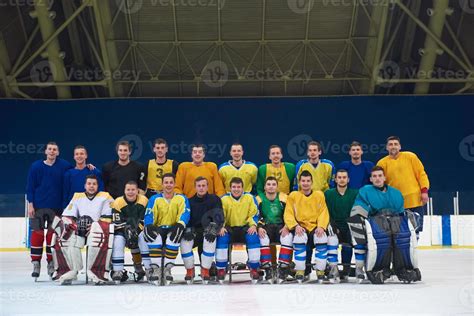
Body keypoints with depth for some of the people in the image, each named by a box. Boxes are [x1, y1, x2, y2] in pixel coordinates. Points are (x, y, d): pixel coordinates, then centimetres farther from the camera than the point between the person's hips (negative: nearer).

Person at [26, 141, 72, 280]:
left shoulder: (64, 165, 0)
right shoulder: (36, 166, -1)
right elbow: (30, 186, 0)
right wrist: (30, 204, -5)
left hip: (56, 208, 1)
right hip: (38, 206, -1)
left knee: (53, 235, 7)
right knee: (37, 234, -1)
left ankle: (51, 264, 17)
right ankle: (36, 264, 9)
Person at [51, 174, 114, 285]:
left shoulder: (105, 197, 8)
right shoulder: (77, 197, 20)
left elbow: (107, 218, -3)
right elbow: (67, 216, 13)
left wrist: (93, 225, -17)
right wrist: (72, 224, -9)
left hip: (97, 231, -4)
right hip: (79, 231, 4)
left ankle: (97, 271, -31)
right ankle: (71, 271, -20)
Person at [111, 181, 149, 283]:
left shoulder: (144, 200, -8)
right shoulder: (118, 202, -12)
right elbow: (117, 222, -15)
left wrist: (137, 229, -25)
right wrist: (127, 229, -32)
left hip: (140, 230, 1)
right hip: (122, 230, -1)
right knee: (117, 241, -27)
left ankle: (149, 269, -13)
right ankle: (117, 271, -19)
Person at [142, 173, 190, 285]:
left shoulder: (182, 199, 7)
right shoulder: (154, 199, 9)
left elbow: (185, 214, -8)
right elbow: (149, 215, -2)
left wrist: (180, 225, -29)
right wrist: (149, 226, -23)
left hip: (173, 229, -1)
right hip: (158, 229, 1)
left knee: (174, 237, -35)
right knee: (154, 237, -33)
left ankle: (167, 269, -22)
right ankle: (155, 269, -24)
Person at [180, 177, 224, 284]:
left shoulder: (214, 199, 1)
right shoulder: (190, 201, 10)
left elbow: (219, 217, -10)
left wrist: (213, 230, -26)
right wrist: (187, 230, -16)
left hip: (207, 233, -2)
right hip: (194, 233, 2)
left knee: (210, 240, -35)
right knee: (184, 241, -28)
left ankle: (205, 270, -21)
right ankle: (190, 270, -10)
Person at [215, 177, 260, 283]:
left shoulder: (250, 198, 3)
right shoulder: (224, 199, 2)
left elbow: (254, 214, 1)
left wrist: (253, 225, -17)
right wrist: (221, 227, -20)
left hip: (245, 227, 0)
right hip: (229, 228, 0)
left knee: (253, 237, -31)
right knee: (222, 237, -30)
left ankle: (254, 268, -17)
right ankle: (221, 269, -17)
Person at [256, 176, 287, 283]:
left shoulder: (284, 198, 5)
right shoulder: (259, 199, 4)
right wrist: (259, 227, -22)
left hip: (280, 227, 1)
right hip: (265, 227, 0)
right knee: (263, 239, -33)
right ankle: (267, 269, -28)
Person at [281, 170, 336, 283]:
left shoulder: (319, 195, 10)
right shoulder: (293, 195, 7)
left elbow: (324, 213, 4)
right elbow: (288, 214, 1)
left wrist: (321, 226, -14)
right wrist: (295, 226, -17)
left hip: (315, 227, 1)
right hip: (300, 227, -1)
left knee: (322, 238, -30)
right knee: (300, 238, -33)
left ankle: (320, 271, -15)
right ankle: (300, 272, -23)